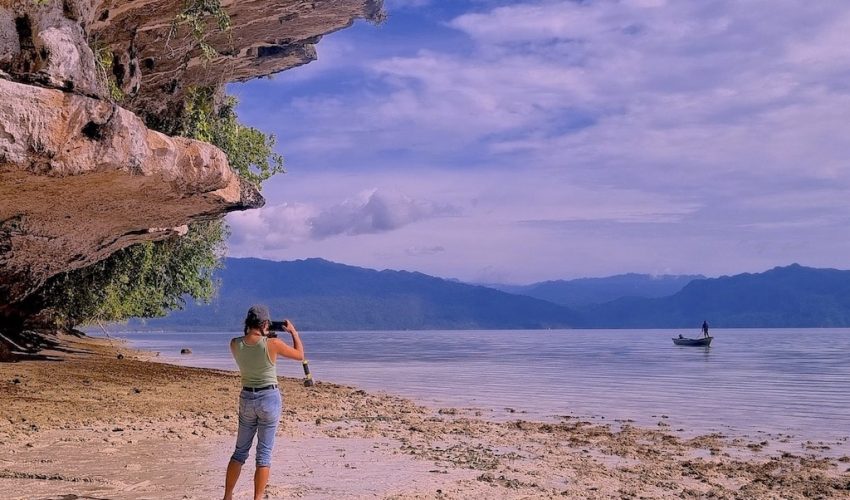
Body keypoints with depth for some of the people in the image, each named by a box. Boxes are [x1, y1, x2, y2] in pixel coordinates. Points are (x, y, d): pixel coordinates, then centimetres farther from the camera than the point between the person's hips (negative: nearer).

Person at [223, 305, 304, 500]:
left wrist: (263, 335, 17)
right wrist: (293, 331, 11)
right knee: (264, 453, 4)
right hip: (269, 398, -4)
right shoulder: (272, 344, -16)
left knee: (240, 451, 17)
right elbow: (300, 355, 1)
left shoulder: (235, 344, -6)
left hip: (246, 398, 4)